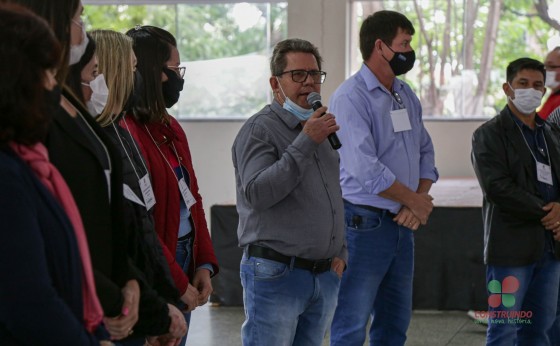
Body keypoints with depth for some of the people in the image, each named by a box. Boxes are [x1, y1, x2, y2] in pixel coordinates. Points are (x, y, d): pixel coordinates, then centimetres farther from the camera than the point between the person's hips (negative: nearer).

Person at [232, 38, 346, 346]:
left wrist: (340, 253, 15)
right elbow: (257, 194, -23)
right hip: (275, 274, -7)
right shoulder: (259, 129, -8)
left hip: (325, 275, 7)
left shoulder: (322, 129, 16)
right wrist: (305, 143, -22)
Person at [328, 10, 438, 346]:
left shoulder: (407, 95, 11)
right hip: (364, 224, -8)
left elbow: (425, 152, 13)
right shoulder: (351, 97, -15)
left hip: (403, 223, 8)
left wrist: (420, 200, -6)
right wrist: (416, 202, -11)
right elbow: (365, 172, -23)